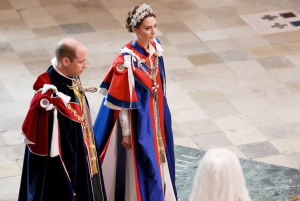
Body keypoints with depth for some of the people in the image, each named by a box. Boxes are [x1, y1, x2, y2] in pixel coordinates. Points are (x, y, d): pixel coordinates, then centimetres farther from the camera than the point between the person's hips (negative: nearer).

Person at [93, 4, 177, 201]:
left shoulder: (155, 46, -4)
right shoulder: (127, 59, -26)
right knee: (142, 164, 5)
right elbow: (121, 101, -19)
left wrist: (162, 112, 17)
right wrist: (126, 132, -15)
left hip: (157, 115, 7)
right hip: (138, 119, -7)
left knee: (159, 159, 21)